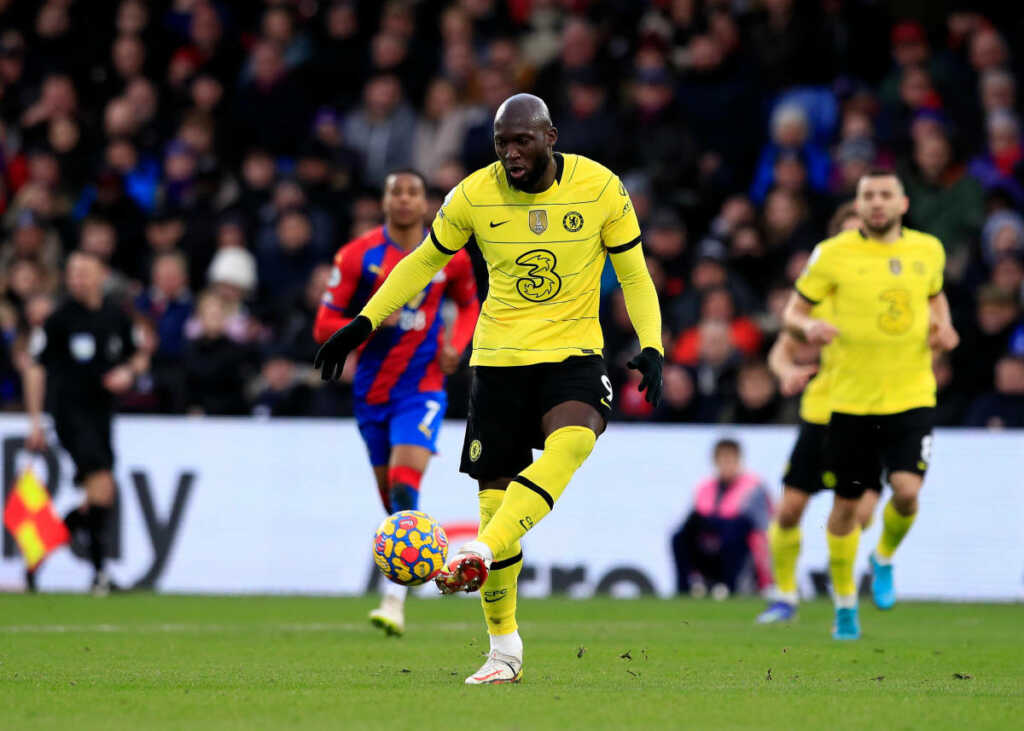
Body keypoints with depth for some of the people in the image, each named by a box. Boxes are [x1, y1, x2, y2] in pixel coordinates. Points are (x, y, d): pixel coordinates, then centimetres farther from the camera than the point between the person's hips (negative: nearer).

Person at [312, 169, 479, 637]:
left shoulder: (450, 257, -1)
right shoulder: (358, 256, -5)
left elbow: (469, 304, 20)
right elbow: (323, 327, -4)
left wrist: (456, 344, 0)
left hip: (422, 388, -2)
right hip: (372, 388, 2)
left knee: (404, 485, -20)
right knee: (390, 495, 9)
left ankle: (394, 599, -25)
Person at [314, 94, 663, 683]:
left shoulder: (601, 188, -7)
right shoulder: (474, 196, -4)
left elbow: (634, 275, 2)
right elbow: (425, 262, 11)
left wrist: (651, 348, -12)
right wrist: (365, 323, 6)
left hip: (574, 353, -1)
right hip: (498, 358, 1)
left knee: (571, 441, -34)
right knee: (494, 494, -3)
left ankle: (480, 554, -42)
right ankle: (504, 647, 11)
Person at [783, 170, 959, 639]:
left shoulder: (928, 250, 5)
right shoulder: (833, 255, -4)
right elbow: (793, 310, 2)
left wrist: (943, 327, 4)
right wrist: (809, 326, -20)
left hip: (912, 398, 1)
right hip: (850, 401, -1)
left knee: (907, 490, -17)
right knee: (846, 504, 5)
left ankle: (885, 559, 16)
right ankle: (845, 604, 24)